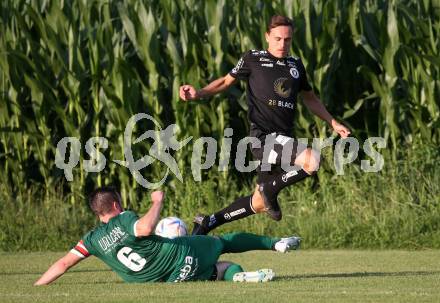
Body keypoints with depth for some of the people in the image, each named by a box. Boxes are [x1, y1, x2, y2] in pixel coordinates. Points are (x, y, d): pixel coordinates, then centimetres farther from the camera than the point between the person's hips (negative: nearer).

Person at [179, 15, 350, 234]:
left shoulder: (296, 65, 19)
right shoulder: (253, 59, 3)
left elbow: (309, 98, 31)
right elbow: (227, 81, 11)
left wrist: (333, 123, 27)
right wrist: (199, 93, -5)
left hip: (284, 138, 7)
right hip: (264, 136, -7)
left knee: (260, 204, 8)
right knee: (311, 161, -30)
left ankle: (207, 223, 24)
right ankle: (271, 187, -5)